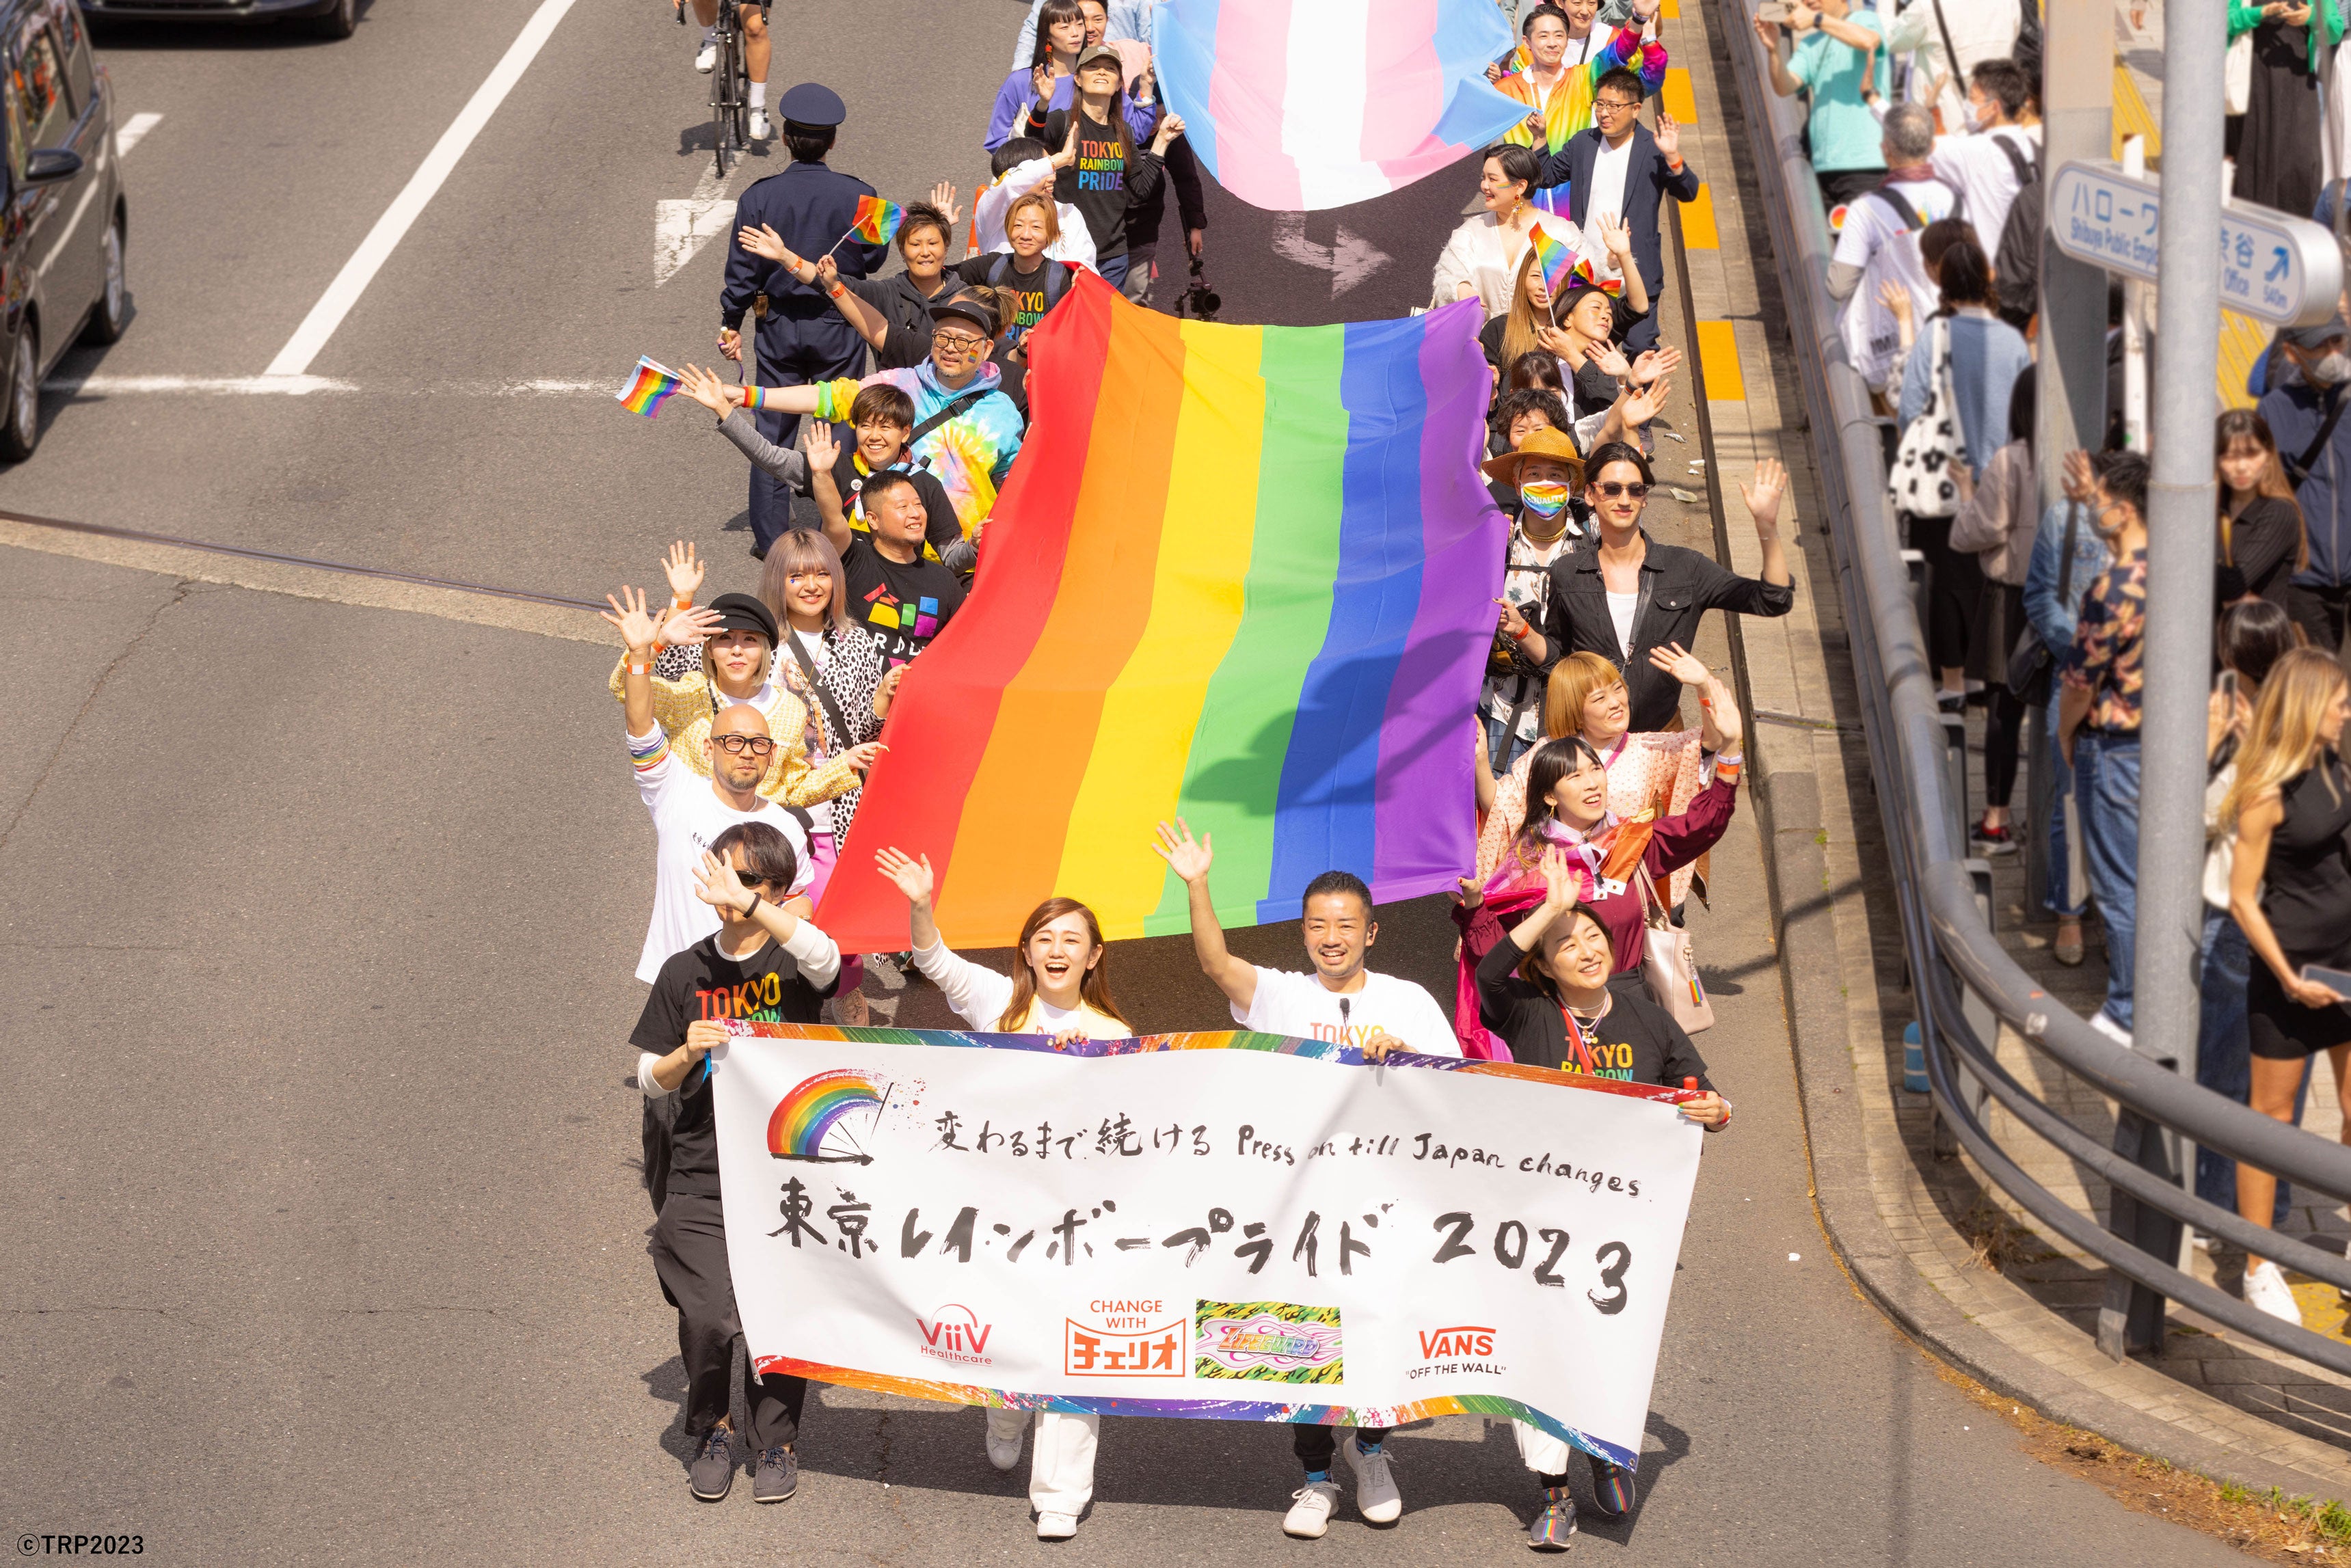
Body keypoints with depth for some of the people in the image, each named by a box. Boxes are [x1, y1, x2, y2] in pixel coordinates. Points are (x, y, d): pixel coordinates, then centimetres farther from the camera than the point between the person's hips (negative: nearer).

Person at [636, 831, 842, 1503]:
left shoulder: (792, 958, 0)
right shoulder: (686, 972, 8)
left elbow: (825, 959, -27)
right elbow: (651, 1081, 11)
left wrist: (748, 903, -33)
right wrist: (689, 1052, -10)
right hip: (702, 1178, 1)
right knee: (707, 1318, -11)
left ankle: (777, 1442, 22)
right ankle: (711, 1432, 14)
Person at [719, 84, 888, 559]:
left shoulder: (759, 198, -10)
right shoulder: (857, 196, -11)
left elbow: (742, 268, -5)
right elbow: (874, 257, -1)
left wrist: (731, 323, 7)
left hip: (778, 326, 0)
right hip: (839, 326, 0)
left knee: (774, 431, 10)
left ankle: (770, 537, 13)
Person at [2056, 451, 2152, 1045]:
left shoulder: (2116, 588, -25)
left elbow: (2082, 679, -19)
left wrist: (2067, 733, 1)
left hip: (2118, 746, -8)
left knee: (2122, 886, 3)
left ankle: (2128, 1015, 11)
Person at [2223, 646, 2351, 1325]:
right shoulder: (2268, 792, -18)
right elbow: (2242, 897, -15)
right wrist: (2287, 977, -18)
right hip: (2291, 961, -7)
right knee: (2272, 1113, 4)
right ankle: (2259, 1271, 12)